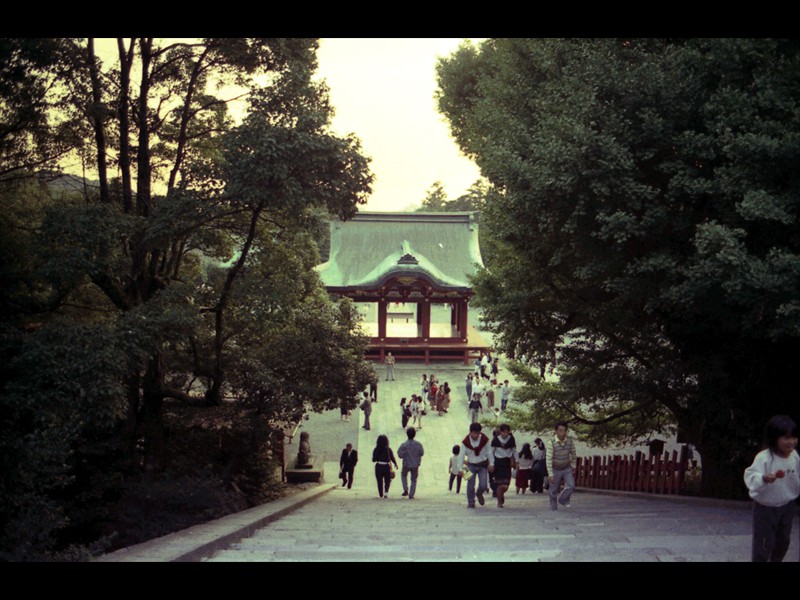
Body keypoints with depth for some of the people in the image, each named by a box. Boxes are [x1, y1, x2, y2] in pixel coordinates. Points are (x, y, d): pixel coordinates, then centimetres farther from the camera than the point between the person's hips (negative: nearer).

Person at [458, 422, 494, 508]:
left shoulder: (484, 440, -12)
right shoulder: (465, 442, -13)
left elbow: (489, 452, 0)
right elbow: (461, 455, -10)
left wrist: (491, 464, -1)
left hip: (483, 465, 0)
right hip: (471, 465, 0)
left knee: (483, 485, -5)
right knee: (470, 484, -4)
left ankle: (479, 494, 29)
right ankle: (471, 502, 11)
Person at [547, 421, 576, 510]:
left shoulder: (570, 441, -12)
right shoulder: (552, 442, -24)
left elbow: (573, 455, 5)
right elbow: (549, 459, -21)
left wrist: (573, 467, 11)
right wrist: (551, 475, -22)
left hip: (567, 469, 3)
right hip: (555, 470, -3)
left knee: (571, 486, -15)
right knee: (553, 491, 5)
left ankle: (562, 500, 11)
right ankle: (553, 509, 22)